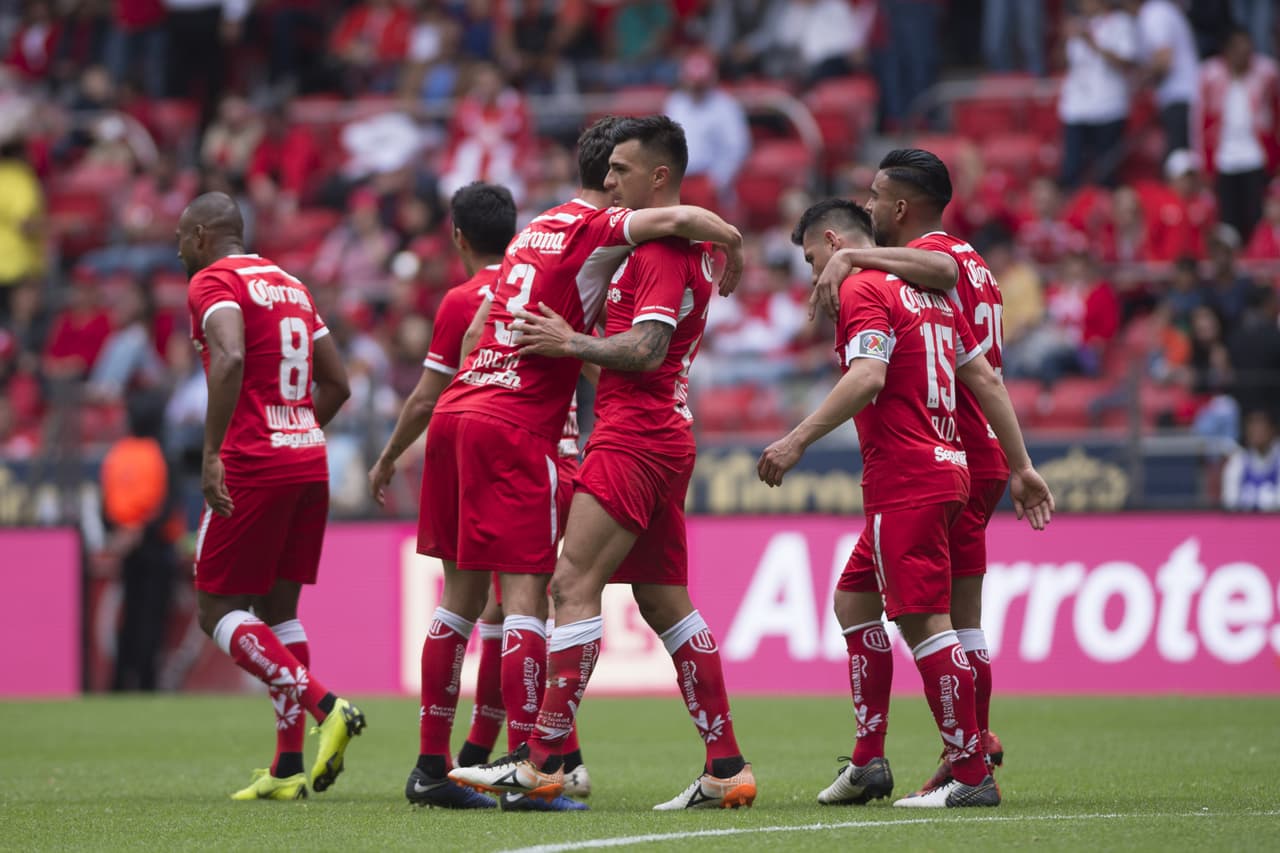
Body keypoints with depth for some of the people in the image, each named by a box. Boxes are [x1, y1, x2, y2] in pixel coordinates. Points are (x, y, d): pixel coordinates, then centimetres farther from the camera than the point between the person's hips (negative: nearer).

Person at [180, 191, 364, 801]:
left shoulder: (212, 282, -5)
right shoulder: (291, 286, 20)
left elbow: (230, 358, -24)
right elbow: (337, 384, 22)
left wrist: (212, 453, -25)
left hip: (253, 469, -8)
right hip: (311, 464, 8)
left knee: (217, 610, 0)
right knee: (278, 610, 12)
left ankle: (324, 705, -17)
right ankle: (288, 769, 7)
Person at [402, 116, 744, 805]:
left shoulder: (538, 228, 21)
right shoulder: (598, 230, -5)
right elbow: (679, 217, -21)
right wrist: (732, 245, -1)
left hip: (456, 412, 8)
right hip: (517, 424, -8)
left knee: (460, 595, 11)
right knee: (525, 596, -8)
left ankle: (431, 761, 13)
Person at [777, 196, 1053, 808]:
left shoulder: (862, 290, -8)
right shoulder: (928, 291, 20)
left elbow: (867, 377, -23)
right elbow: (986, 380, 19)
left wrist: (797, 441, -22)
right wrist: (1022, 468, 22)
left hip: (906, 480, -10)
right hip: (947, 469, 10)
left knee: (923, 621, -10)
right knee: (853, 600, 17)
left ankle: (971, 775, -11)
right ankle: (868, 762, 16)